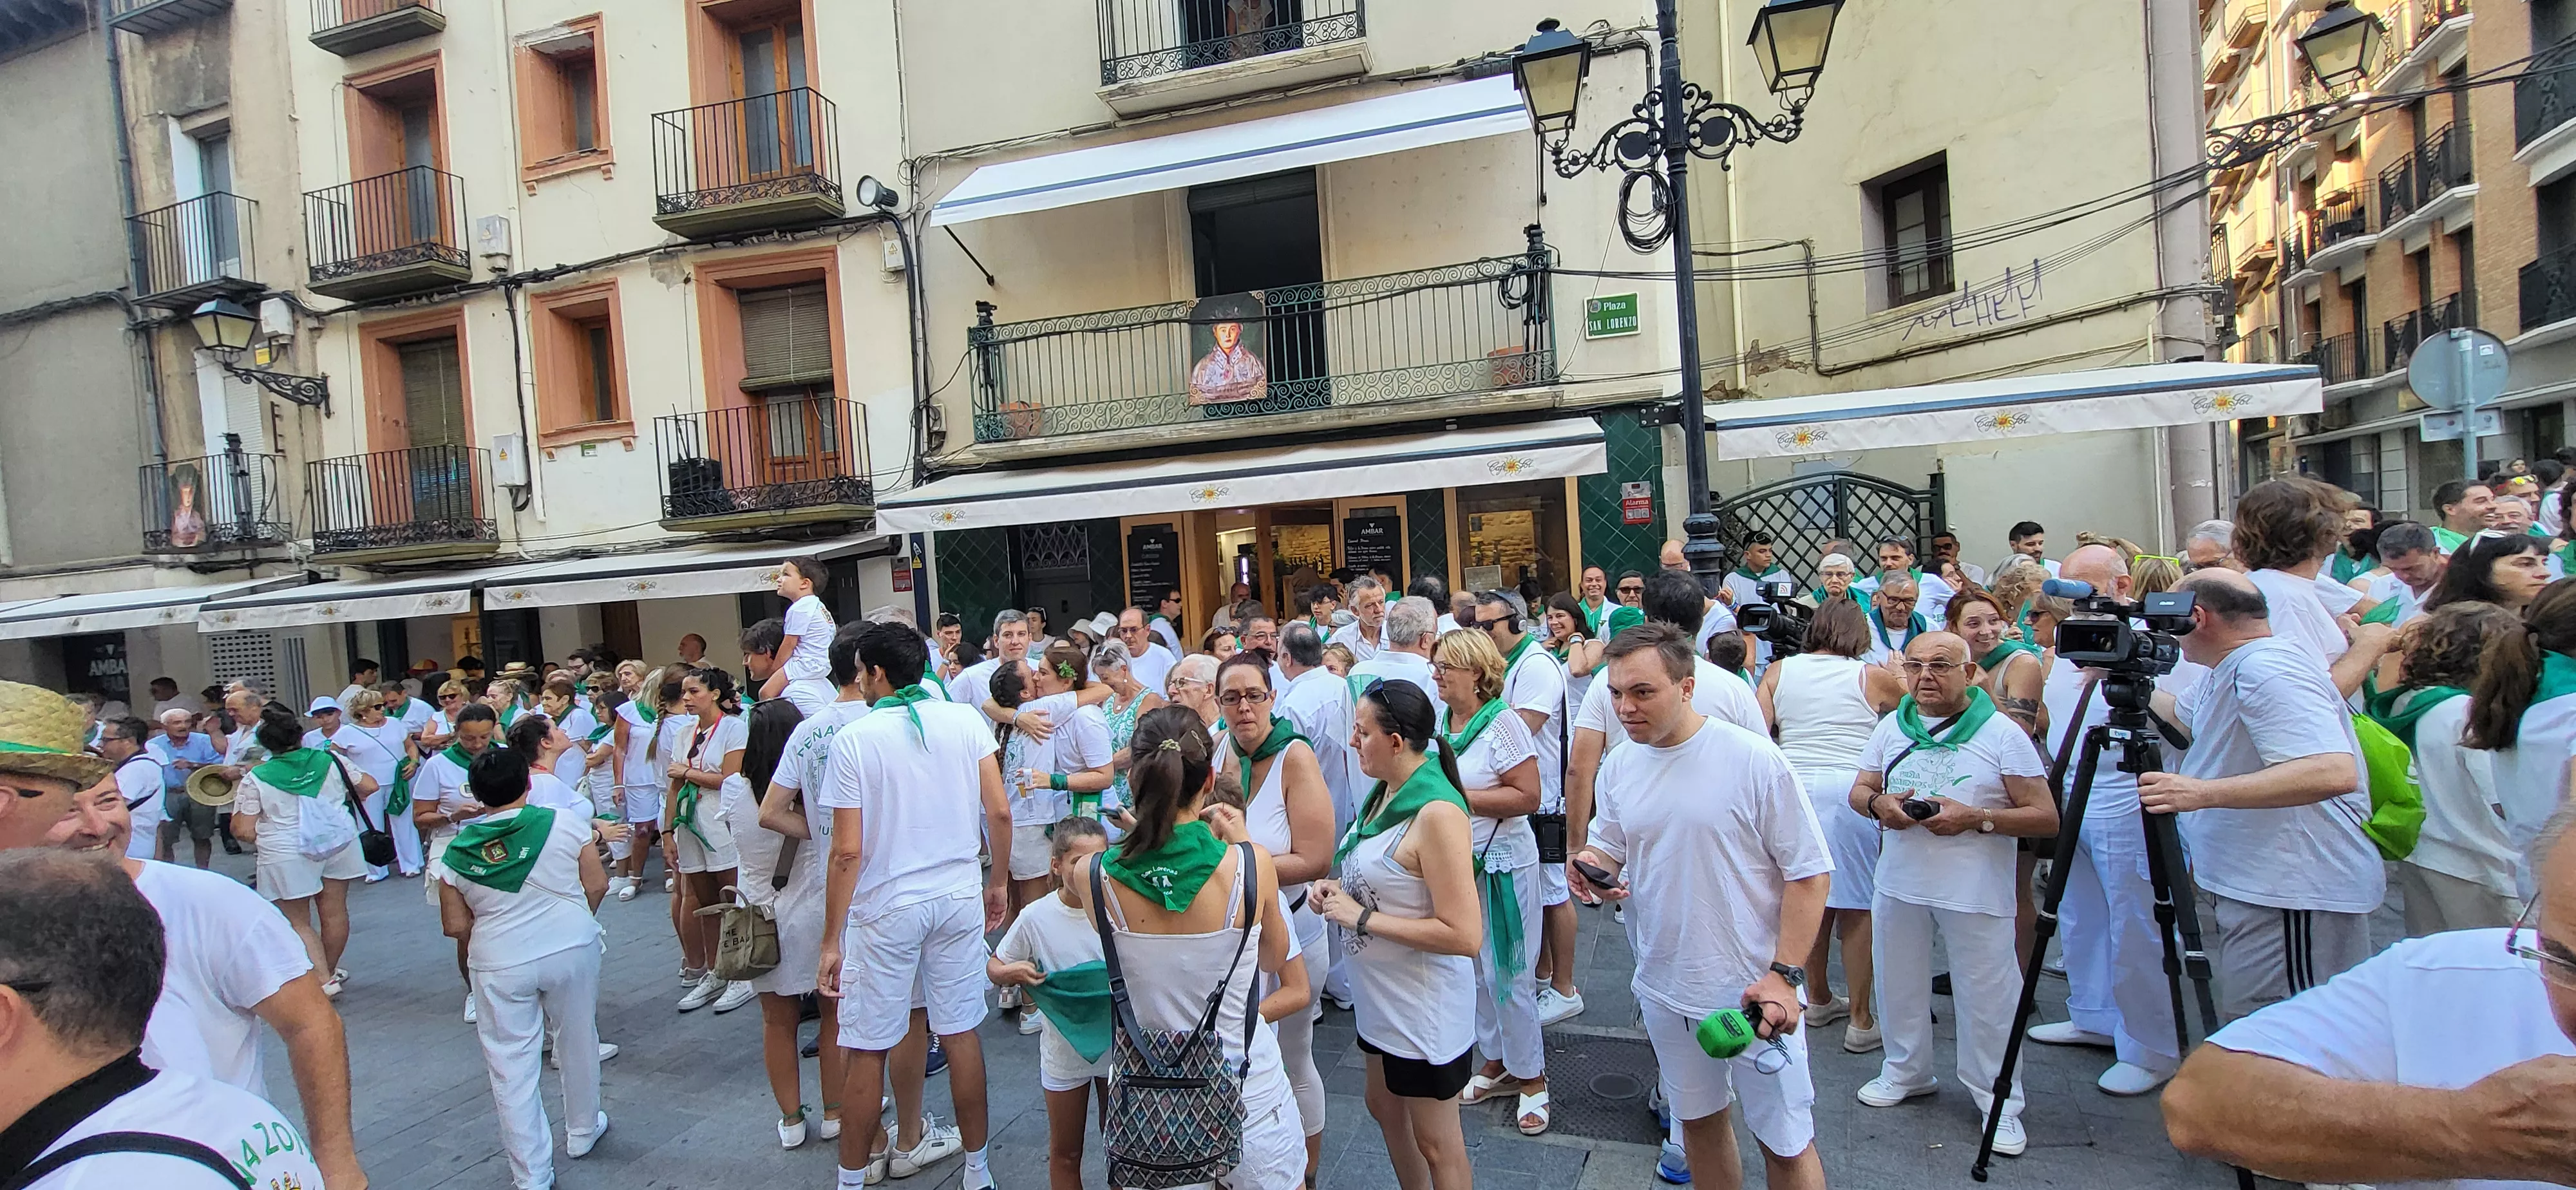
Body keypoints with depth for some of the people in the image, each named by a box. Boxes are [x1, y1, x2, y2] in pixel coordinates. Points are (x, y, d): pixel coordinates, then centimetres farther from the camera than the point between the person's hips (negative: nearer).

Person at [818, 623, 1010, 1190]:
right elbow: (1000, 813, -3)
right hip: (958, 896, 3)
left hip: (885, 907, -3)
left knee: (869, 1048, 9)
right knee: (960, 1032, 12)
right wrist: (999, 882, 13)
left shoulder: (853, 739, -9)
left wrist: (831, 941, -4)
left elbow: (848, 851, -11)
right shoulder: (966, 721, -3)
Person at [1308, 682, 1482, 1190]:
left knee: (1436, 1144, 10)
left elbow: (1464, 936, -30)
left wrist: (1362, 917, -25)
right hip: (1379, 994, 9)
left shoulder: (1437, 812, -27)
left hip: (1426, 1006, -9)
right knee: (1385, 1108, 26)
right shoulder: (1385, 792, 0)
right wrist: (1338, 892, -4)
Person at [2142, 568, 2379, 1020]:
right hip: (2262, 888, 11)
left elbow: (2335, 772, -34)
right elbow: (2180, 716, 37)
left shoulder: (2267, 670, -20)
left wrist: (2203, 793, -38)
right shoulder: (2230, 671, 14)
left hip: (2297, 895, -11)